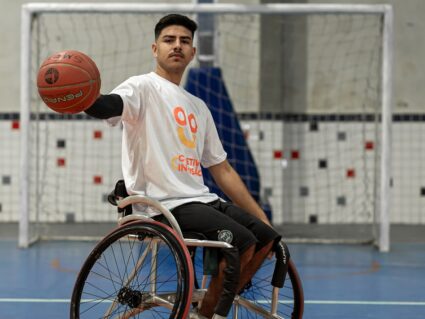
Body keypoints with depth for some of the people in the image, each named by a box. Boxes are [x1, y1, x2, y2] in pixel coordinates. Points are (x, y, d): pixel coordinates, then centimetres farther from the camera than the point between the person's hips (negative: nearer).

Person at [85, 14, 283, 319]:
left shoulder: (198, 107, 22)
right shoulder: (144, 87, -2)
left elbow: (222, 170, 23)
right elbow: (110, 105, -26)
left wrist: (262, 218, 18)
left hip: (201, 199, 8)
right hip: (165, 204, -8)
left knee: (266, 237, 1)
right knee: (242, 242, -23)